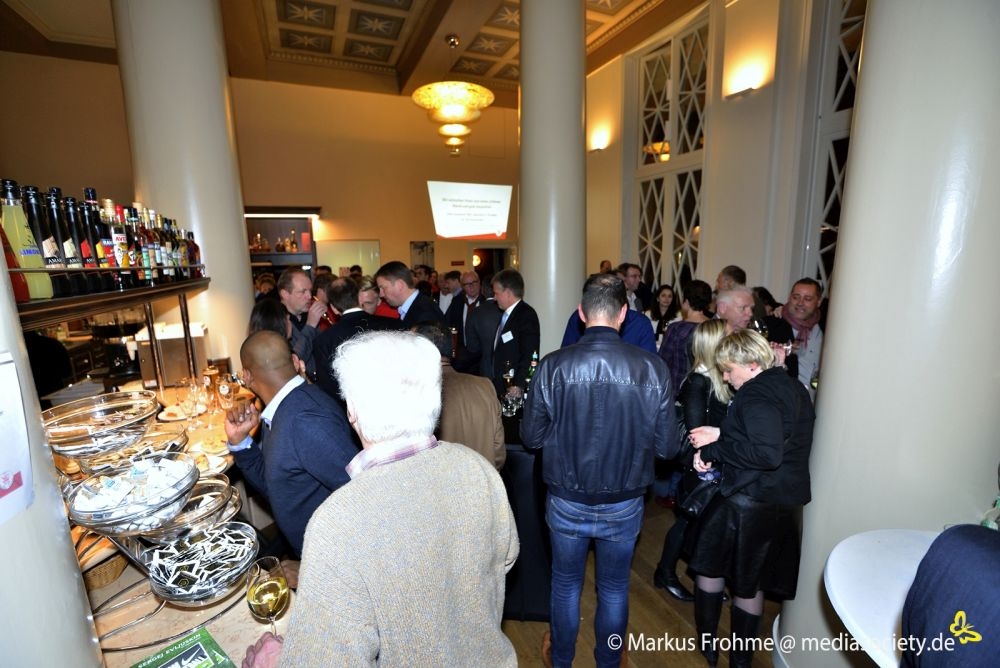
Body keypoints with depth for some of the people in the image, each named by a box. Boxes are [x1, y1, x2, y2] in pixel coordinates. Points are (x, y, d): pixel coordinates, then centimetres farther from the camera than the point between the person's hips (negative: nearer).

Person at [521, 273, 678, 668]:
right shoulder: (653, 369, -18)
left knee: (565, 585, 25)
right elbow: (666, 446, -10)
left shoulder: (552, 366, -20)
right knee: (614, 588, 26)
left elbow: (531, 437, -9)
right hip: (624, 505, 1)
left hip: (566, 504, 0)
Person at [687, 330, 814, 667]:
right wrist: (721, 435, 2)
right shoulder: (794, 389, 7)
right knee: (750, 582, 21)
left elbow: (767, 453, -31)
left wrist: (713, 451, -21)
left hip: (749, 503, -8)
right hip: (787, 503, 8)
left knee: (709, 566, 16)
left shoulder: (756, 396, -21)